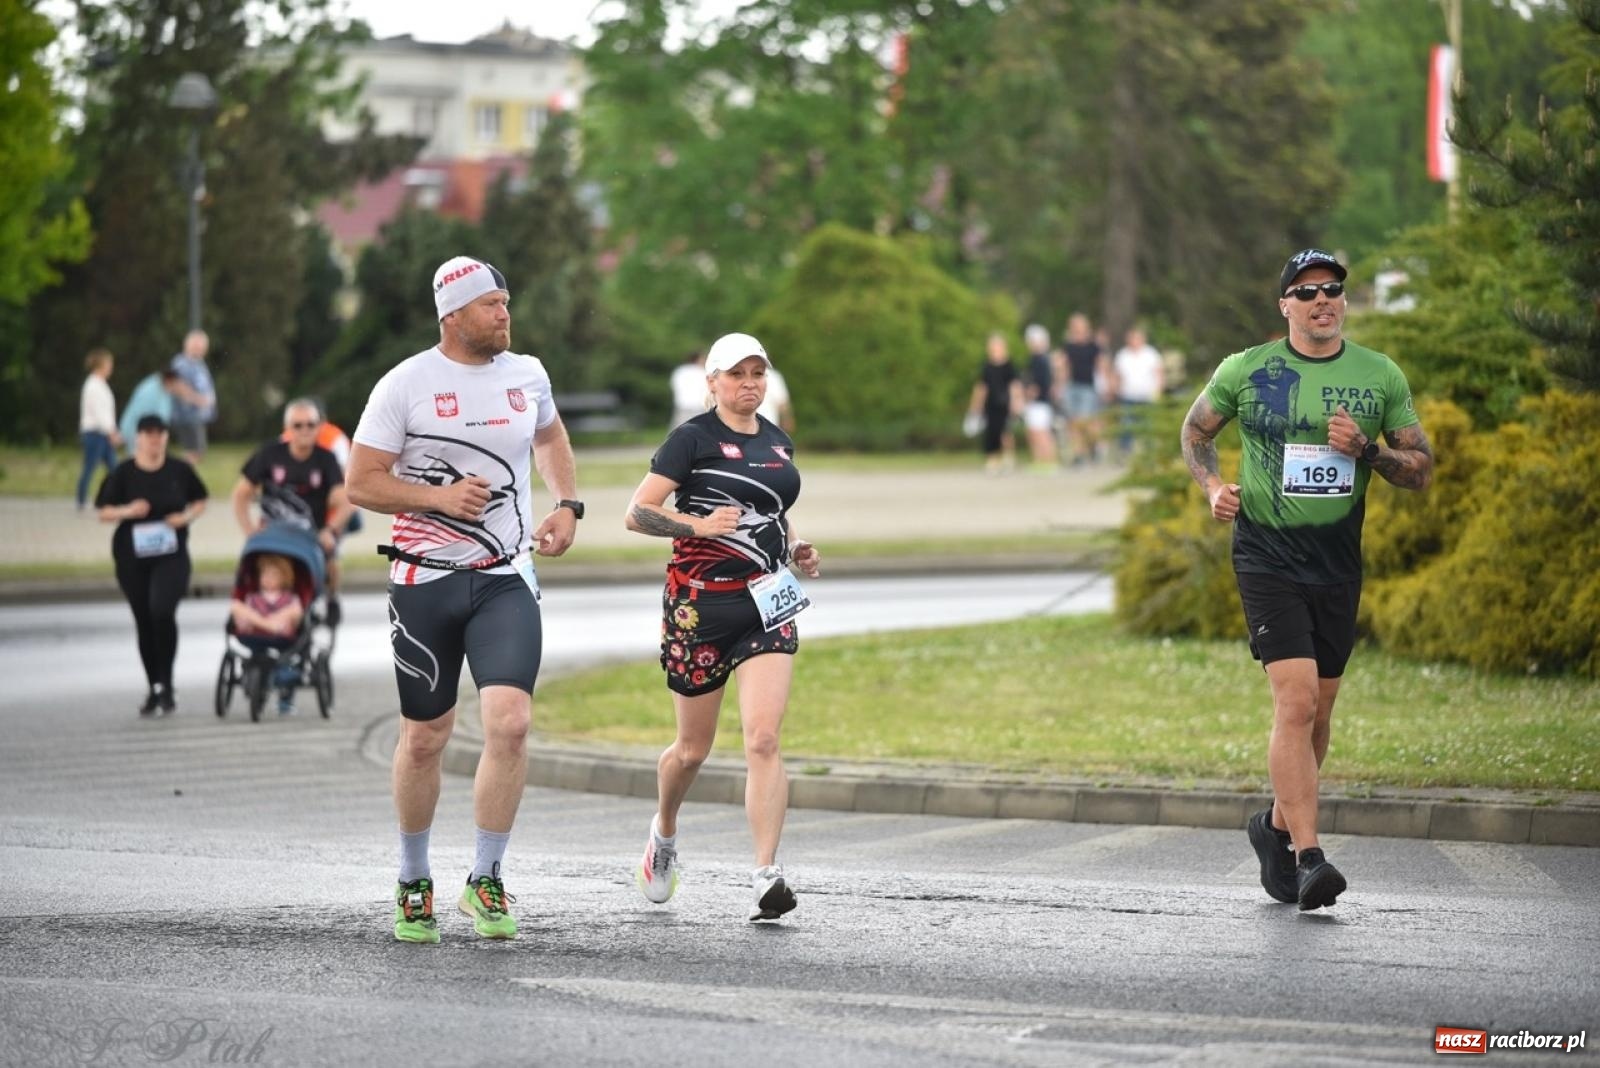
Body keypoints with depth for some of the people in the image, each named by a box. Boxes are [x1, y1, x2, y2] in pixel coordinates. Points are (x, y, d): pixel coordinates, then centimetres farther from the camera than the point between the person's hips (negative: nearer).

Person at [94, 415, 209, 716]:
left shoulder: (179, 470, 0)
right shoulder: (123, 473, -1)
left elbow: (200, 501, 12)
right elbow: (104, 512, 2)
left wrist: (186, 516, -8)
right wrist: (128, 511, -17)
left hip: (171, 555, -2)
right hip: (133, 555, 2)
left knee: (162, 611, -21)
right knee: (144, 621, 8)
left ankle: (166, 685, -7)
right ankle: (154, 689, 22)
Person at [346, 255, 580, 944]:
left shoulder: (526, 375, 7)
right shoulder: (406, 384, -6)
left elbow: (550, 437, 28)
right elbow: (361, 481, -6)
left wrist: (567, 505, 12)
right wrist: (440, 497, -18)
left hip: (506, 582, 2)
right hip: (426, 580, -2)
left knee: (509, 724, -16)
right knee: (424, 738, 6)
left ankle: (485, 881, -2)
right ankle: (413, 883, 26)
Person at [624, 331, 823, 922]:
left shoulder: (778, 441, 13)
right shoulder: (693, 439, -6)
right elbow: (637, 513, -10)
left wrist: (796, 547, 11)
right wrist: (699, 524, -23)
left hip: (768, 605, 3)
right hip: (700, 604, -3)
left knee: (763, 739, -14)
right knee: (693, 748, 10)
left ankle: (766, 875, -18)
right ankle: (664, 833, 41)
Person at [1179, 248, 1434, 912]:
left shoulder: (1381, 377, 4)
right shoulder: (1246, 371, -1)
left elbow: (1422, 470, 7)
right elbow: (1195, 431, 15)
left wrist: (1365, 449, -12)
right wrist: (1213, 487, -4)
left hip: (1337, 564, 4)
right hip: (1267, 556, -4)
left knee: (1318, 710, 12)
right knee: (1296, 700, -17)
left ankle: (1279, 825, 35)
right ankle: (1307, 857, -20)